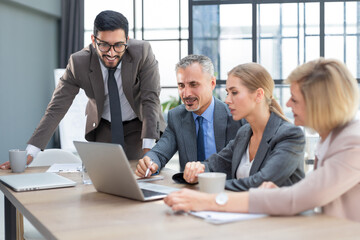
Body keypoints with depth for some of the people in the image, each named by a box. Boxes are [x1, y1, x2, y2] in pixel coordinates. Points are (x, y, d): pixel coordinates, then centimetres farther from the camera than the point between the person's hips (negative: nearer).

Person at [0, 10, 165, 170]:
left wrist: (148, 149, -32)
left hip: (137, 125, -1)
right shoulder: (78, 63, -23)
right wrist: (30, 153, -26)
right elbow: (57, 108, -19)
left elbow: (150, 99, -24)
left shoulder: (143, 52, -27)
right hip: (103, 126, 1)